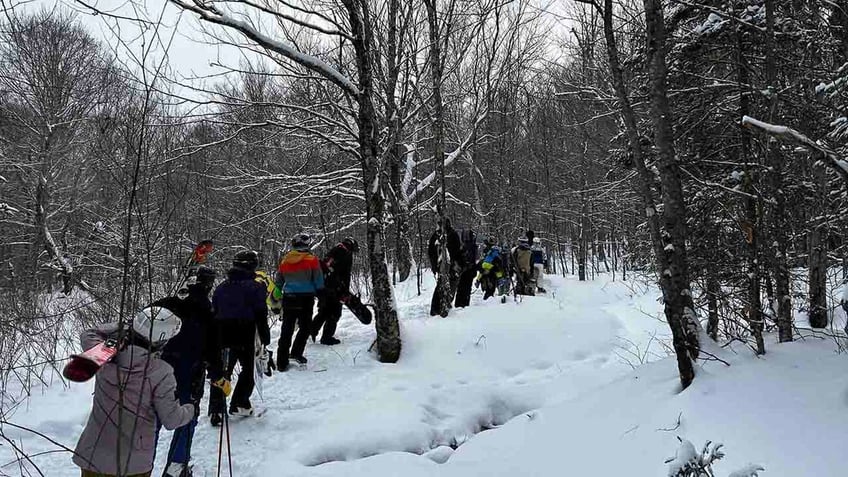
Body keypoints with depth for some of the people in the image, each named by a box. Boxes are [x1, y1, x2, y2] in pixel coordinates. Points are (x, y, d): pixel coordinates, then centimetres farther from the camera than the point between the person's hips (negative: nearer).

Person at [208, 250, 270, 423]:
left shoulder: (221, 287, 11)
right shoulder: (255, 287, -5)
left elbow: (213, 313, 14)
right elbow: (261, 316, -7)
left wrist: (214, 340, 21)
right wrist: (265, 339, 1)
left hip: (222, 337, 4)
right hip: (245, 338, -4)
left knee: (220, 372, 7)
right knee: (248, 370, 15)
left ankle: (216, 410, -1)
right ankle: (239, 404, 15)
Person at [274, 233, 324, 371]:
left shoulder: (284, 260, 8)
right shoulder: (312, 260, -6)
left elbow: (278, 282, 15)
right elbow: (319, 282, -5)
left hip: (288, 299, 4)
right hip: (305, 299, -4)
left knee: (286, 331, 8)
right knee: (305, 327, 13)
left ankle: (282, 363, 8)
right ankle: (296, 352, 3)